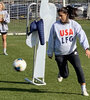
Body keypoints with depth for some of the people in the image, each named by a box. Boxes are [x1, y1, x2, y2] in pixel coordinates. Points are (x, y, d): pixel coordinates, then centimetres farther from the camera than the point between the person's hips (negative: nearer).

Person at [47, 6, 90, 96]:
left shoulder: (74, 24, -8)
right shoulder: (55, 26, -9)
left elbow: (82, 35, -17)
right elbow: (51, 40, 2)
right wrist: (50, 53, 10)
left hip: (72, 51, 1)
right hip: (60, 54, 0)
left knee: (78, 68, -17)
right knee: (65, 74, 4)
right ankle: (61, 74, 43)